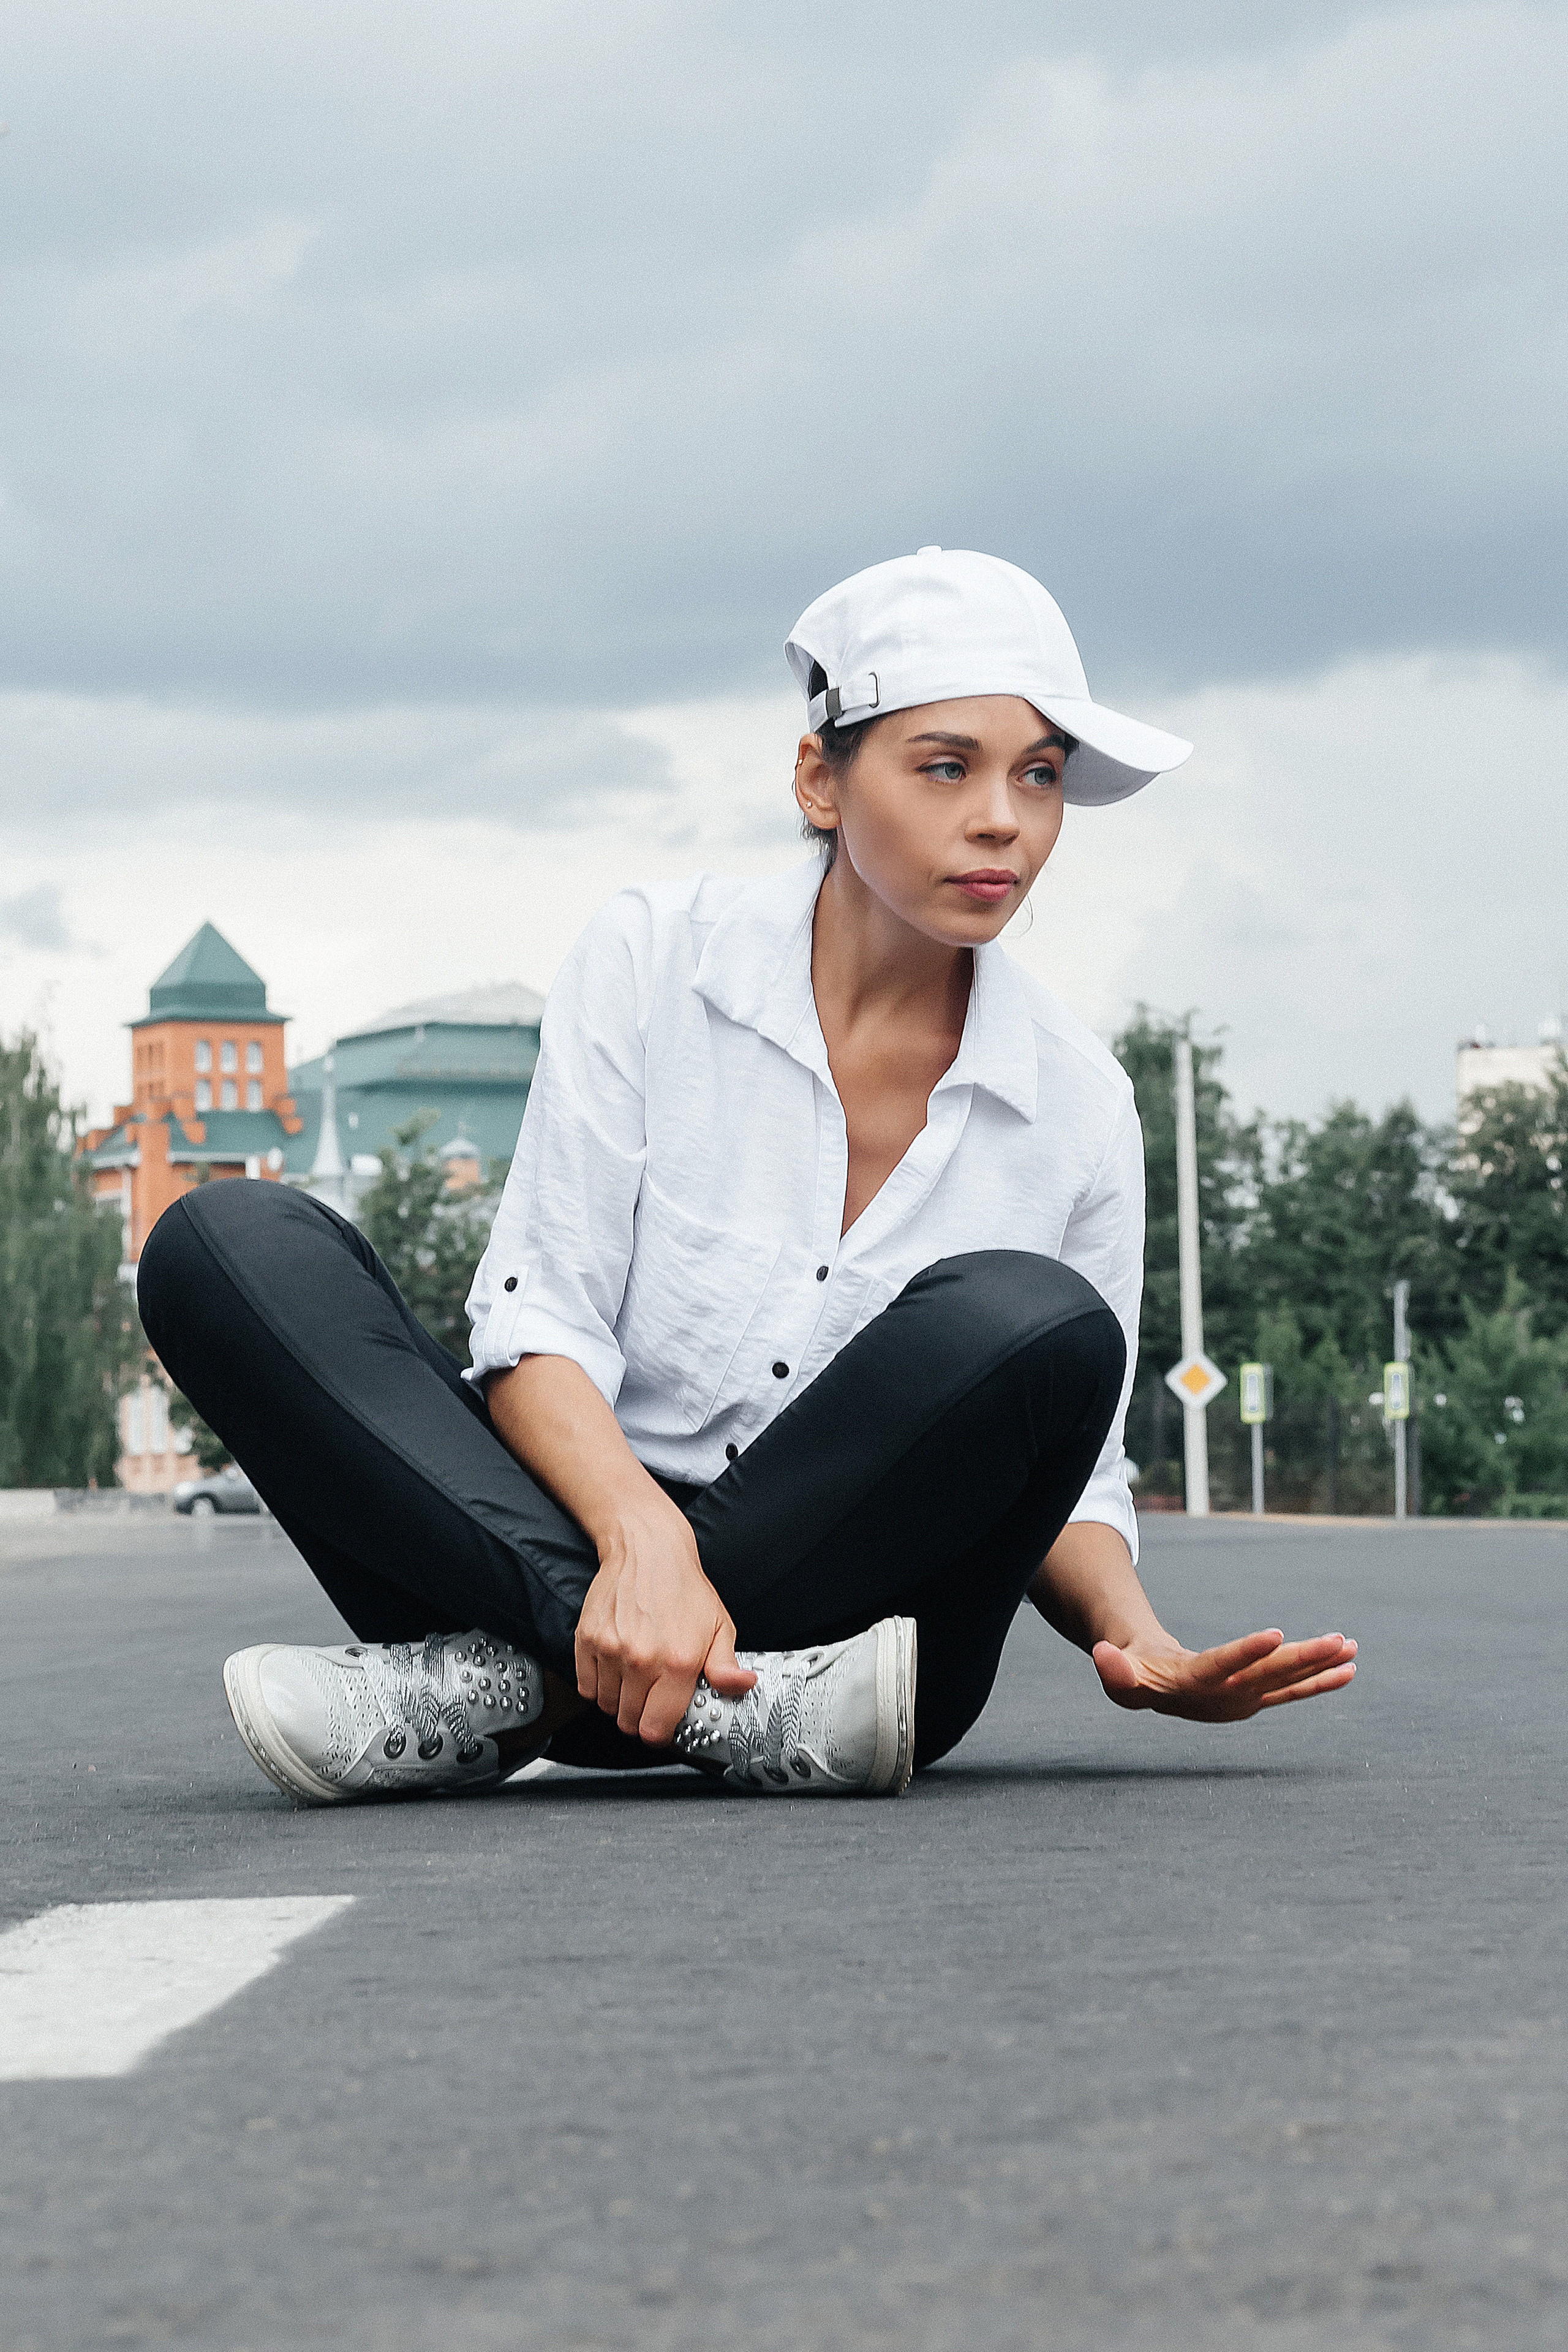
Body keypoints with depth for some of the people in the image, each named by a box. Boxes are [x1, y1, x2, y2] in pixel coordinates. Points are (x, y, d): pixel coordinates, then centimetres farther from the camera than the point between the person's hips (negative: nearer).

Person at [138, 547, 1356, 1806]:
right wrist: (642, 1537, -29)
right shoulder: (650, 960, -2)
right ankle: (722, 1700, -35)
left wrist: (1135, 1640, -15)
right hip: (574, 1543, 0)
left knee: (1037, 1322, -28)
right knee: (229, 1244, -21)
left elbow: (1069, 1480, 8)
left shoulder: (1077, 1101, 3)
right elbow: (540, 1323, -8)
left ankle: (509, 1681, -27)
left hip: (847, 1598, 0)